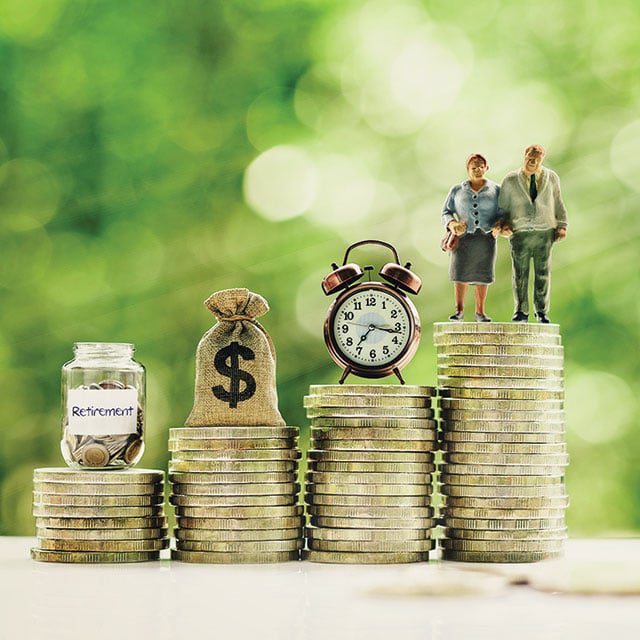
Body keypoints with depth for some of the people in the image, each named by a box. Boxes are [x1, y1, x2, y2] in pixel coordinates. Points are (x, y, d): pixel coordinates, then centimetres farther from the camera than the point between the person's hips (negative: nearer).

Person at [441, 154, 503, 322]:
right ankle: (459, 310, 3)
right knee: (461, 273, -7)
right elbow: (446, 213, 7)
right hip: (463, 236, 0)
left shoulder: (495, 190, 7)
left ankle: (480, 312, 8)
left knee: (481, 275, 0)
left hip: (486, 237, 0)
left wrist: (498, 225, -15)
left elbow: (503, 213, 6)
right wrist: (452, 224, -14)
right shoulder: (457, 190, 7)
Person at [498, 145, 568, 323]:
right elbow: (503, 206, 12)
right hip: (519, 233, -1)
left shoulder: (551, 178, 9)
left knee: (543, 273, 3)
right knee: (520, 274, 1)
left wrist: (561, 225, 8)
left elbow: (558, 203, 15)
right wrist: (505, 223, -3)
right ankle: (521, 312, 9)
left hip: (544, 231, 1)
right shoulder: (510, 180, 5)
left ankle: (542, 312, 12)